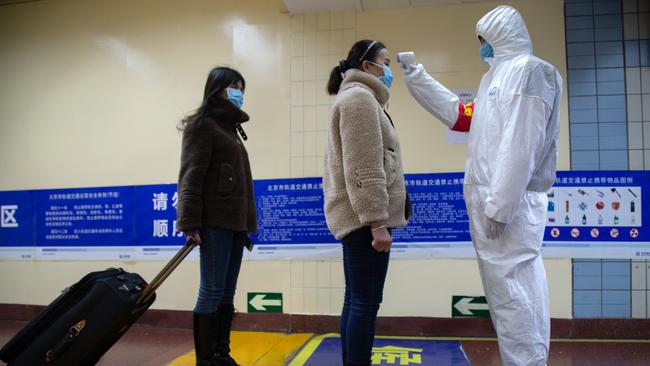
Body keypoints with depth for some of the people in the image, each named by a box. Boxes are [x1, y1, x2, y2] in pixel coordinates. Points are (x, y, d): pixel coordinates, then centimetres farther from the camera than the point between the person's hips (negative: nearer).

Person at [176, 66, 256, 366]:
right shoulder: (202, 125, -3)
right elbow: (190, 177, -12)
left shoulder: (230, 127, 22)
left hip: (235, 223, 8)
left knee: (226, 295, 10)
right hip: (215, 222, -8)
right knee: (212, 293, -5)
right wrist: (190, 223, -20)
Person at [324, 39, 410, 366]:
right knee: (366, 302, -7)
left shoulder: (358, 97, 24)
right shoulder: (360, 97, -8)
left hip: (356, 217, 10)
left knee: (357, 300, 13)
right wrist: (377, 222, -21)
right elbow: (364, 170, -19)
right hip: (363, 216, -10)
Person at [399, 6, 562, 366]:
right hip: (494, 199, 10)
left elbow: (521, 145, -18)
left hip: (510, 202, -10)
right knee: (517, 287, 13)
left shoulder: (527, 70, -8)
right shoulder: (499, 76, 22)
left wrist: (500, 206, -22)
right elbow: (460, 115, 28)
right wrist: (415, 76, 30)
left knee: (511, 288, -7)